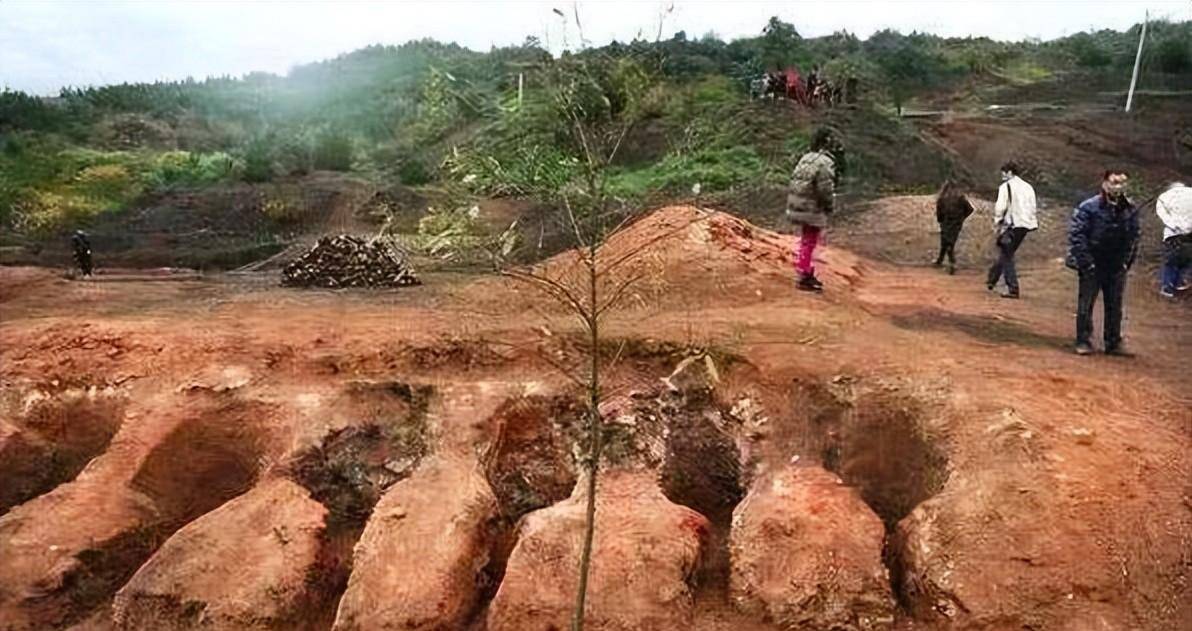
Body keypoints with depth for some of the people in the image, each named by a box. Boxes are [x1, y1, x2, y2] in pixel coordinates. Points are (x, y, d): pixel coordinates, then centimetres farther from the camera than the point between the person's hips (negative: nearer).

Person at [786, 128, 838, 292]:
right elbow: (825, 190, -21)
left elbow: (796, 182, 13)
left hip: (797, 206, 8)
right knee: (809, 244, 1)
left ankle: (808, 275, 29)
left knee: (807, 242, 19)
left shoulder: (806, 158, 8)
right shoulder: (825, 163, -17)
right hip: (812, 209, -8)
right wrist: (830, 206, -3)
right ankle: (804, 279, 6)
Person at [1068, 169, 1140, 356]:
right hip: (1092, 266, -4)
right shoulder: (1089, 207, -12)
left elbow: (1133, 237, 11)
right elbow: (1076, 234, -13)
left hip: (1117, 267, 5)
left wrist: (1126, 262, 3)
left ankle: (1113, 343, 21)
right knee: (1085, 304, 2)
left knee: (1115, 306, 11)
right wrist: (1086, 262, -15)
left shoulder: (1130, 209, 3)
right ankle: (1083, 342, 11)